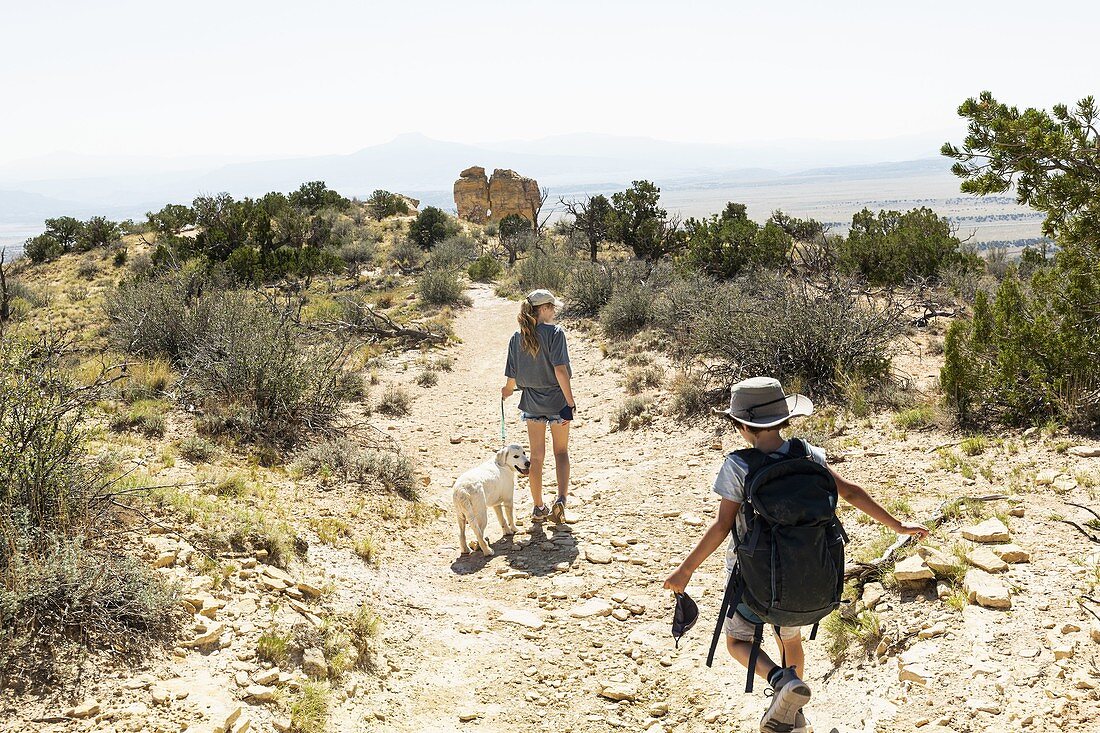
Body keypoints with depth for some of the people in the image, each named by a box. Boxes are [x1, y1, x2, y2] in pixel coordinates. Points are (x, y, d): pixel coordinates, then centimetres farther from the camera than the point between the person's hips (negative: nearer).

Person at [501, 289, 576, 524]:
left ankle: (539, 508, 17)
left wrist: (507, 391, 25)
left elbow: (512, 376, 4)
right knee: (561, 452, 13)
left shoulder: (517, 337, 1)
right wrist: (570, 401, -16)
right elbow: (560, 370, -19)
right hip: (556, 399, -3)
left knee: (536, 455, 11)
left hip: (532, 402, 3)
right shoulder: (555, 333, -12)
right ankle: (561, 499, -4)